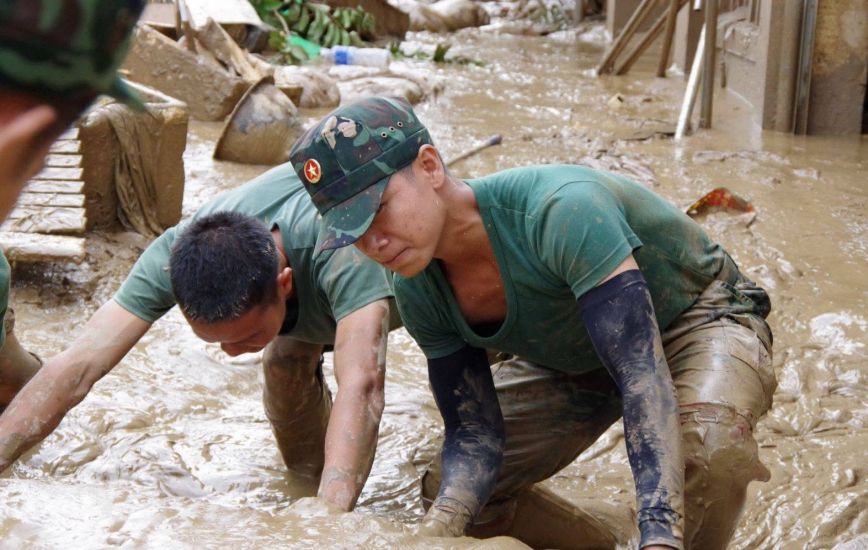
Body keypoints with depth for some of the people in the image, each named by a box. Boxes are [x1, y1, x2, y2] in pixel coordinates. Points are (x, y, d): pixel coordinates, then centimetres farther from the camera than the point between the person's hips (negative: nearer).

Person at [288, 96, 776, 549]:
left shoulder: (560, 210, -38)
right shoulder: (420, 291, -16)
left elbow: (641, 373, -42)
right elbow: (474, 432, -14)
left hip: (700, 320, -6)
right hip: (574, 359, 6)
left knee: (708, 446, -38)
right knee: (453, 488, -2)